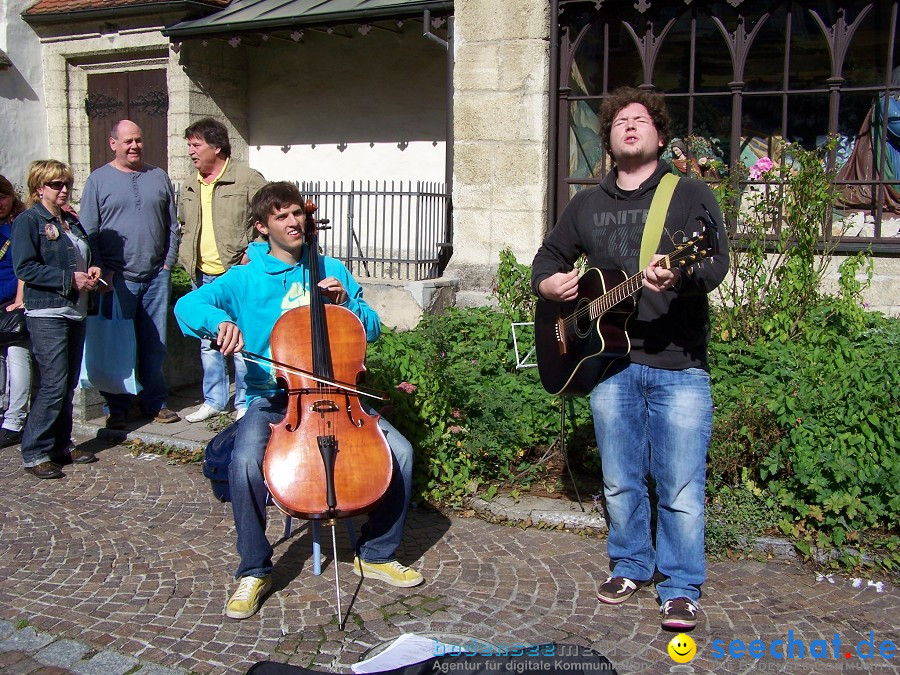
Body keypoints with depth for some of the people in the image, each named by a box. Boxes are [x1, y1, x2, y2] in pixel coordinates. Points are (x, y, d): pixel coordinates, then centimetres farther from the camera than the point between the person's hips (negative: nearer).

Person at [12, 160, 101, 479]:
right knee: (54, 385, -10)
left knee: (69, 384, 11)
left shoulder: (72, 221, 17)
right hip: (46, 313, -8)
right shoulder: (28, 221, -5)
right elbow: (25, 268, -15)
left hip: (76, 312, 8)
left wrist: (91, 271, 6)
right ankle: (34, 454, 0)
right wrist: (70, 279, -17)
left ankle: (61, 446, 22)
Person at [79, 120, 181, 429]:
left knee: (155, 344, 8)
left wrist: (168, 262, 3)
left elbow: (172, 225, 12)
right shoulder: (98, 180, 3)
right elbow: (88, 232, -1)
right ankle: (117, 407, 13)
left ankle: (155, 402, 19)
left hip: (156, 276, 3)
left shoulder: (158, 177, 11)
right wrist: (102, 271, -8)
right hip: (117, 279, -2)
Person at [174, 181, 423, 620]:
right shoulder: (246, 278, 3)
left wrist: (346, 302, -6)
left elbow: (371, 330, 13)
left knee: (399, 451, -17)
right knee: (246, 462, -32)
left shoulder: (332, 270, 11)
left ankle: (376, 554, 5)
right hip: (271, 398, -2)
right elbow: (188, 306, -11)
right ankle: (254, 572, -8)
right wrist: (220, 321, -32)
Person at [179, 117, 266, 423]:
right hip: (202, 277, 7)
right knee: (207, 343, 13)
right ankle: (213, 400, 26)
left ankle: (245, 402, 11)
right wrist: (187, 256, 11)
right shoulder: (190, 188, 14)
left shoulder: (248, 180, -6)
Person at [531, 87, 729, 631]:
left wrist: (679, 275, -34)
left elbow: (716, 262, -12)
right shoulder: (587, 204, 14)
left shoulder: (691, 194, 1)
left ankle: (681, 589, 15)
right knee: (620, 483, 13)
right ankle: (631, 566, 31)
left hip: (679, 365, -4)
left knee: (681, 489, 0)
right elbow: (548, 258, 23)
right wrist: (549, 284, -1)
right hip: (609, 362, 4)